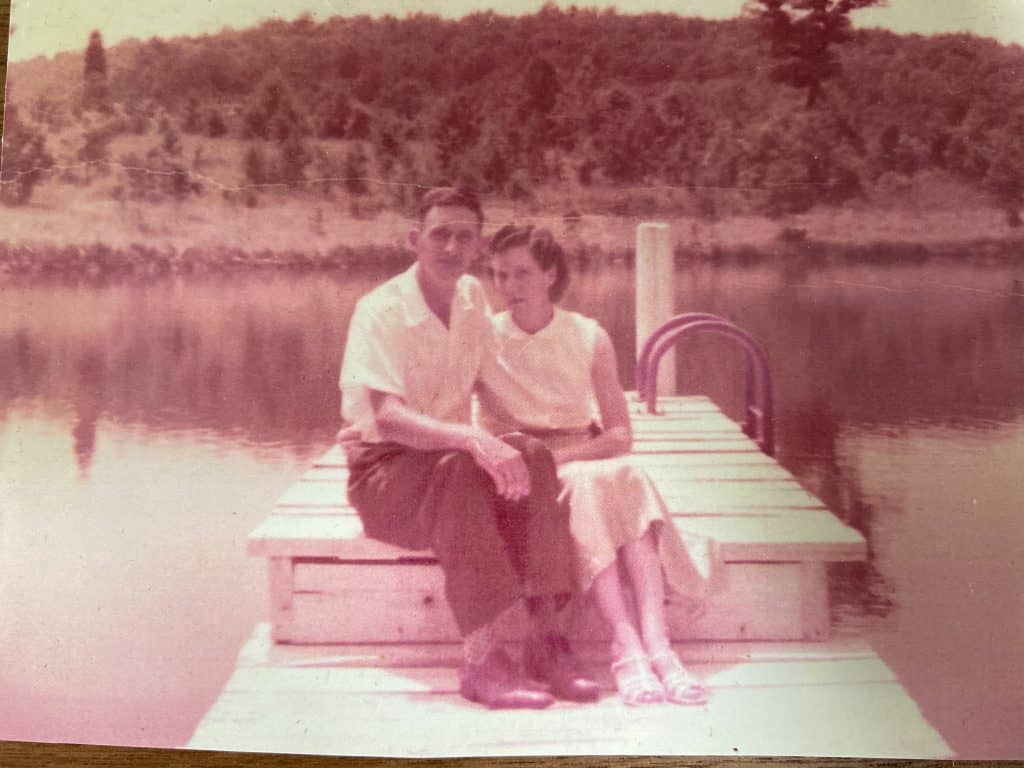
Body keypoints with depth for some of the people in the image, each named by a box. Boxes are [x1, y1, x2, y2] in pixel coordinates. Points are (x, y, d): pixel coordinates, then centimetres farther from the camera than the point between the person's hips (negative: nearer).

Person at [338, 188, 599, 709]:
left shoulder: (473, 298, 6)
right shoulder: (381, 310, -15)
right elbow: (387, 416, -27)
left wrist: (511, 440, -3)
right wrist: (472, 440, -41)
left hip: (452, 457, 6)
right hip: (383, 467, -6)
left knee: (532, 456, -24)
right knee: (459, 469, -37)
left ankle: (545, 633, -29)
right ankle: (480, 659, -40)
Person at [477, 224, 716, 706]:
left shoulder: (589, 338, 6)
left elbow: (621, 435, 2)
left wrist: (558, 457, -15)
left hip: (582, 461, 2)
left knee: (628, 476, -33)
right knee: (586, 486, -35)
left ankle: (657, 643, -45)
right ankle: (626, 646, -45)